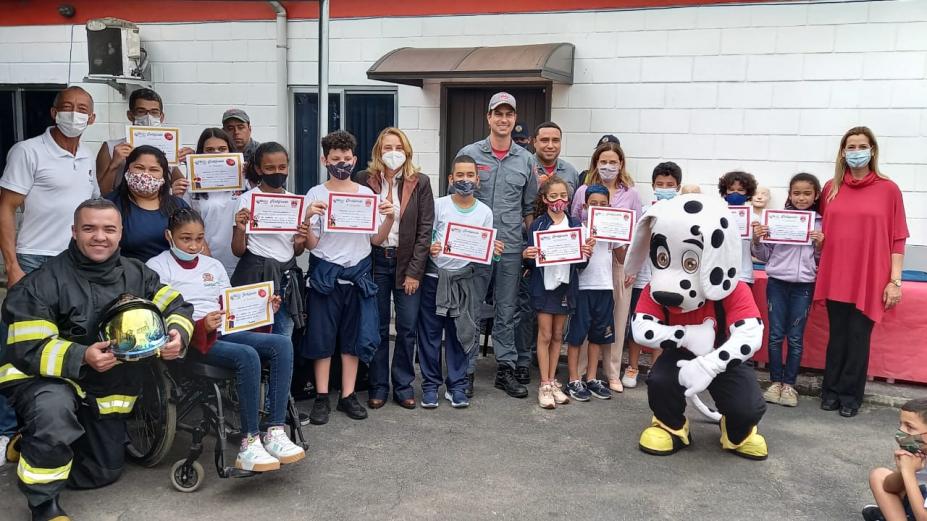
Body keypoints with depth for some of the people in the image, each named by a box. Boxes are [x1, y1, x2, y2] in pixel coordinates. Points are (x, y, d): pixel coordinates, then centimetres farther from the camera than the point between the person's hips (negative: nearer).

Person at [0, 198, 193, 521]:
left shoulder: (136, 274, -4)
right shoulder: (45, 281, -19)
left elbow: (177, 306, -2)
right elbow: (27, 349, -22)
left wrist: (177, 334, -26)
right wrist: (82, 357, -39)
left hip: (105, 388, 5)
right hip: (43, 378, -5)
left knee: (105, 472, 13)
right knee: (55, 407, -41)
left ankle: (33, 443, 37)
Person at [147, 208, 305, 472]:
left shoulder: (213, 265, 21)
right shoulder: (157, 267, 3)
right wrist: (201, 326, -25)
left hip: (225, 332, 6)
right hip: (190, 340, -6)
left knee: (282, 344, -20)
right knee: (248, 356, -33)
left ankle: (274, 430, -24)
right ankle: (249, 443, -29)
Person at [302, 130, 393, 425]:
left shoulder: (368, 194, 5)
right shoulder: (316, 194, -1)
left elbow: (376, 239, 7)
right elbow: (311, 244, -3)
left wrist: (390, 217, -9)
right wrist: (307, 219, -20)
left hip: (359, 272, 2)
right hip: (325, 273, -2)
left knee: (354, 336, 7)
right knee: (322, 336, 3)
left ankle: (348, 395, 19)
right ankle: (322, 398, 14)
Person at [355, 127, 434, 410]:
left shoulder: (419, 182, 1)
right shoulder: (364, 180, 2)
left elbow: (425, 229, -2)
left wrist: (414, 271, -7)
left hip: (407, 262, 0)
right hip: (374, 261, 0)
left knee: (407, 328, 5)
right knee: (377, 327, 7)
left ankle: (404, 385, 19)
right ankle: (378, 386, 19)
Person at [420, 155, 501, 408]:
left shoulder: (485, 212, 3)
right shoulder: (439, 206, -2)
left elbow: (486, 251, 7)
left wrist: (494, 252, -14)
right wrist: (430, 249, -23)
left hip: (466, 278, 1)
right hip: (435, 277, -1)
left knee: (460, 334, 6)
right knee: (430, 333, 4)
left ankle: (456, 385, 18)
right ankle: (431, 384, 16)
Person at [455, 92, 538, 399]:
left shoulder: (526, 160, 8)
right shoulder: (469, 154, 1)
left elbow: (530, 207, 12)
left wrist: (530, 245, 6)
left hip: (511, 248, 2)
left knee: (507, 312, 9)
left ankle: (506, 369, 19)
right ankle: (466, 370, 14)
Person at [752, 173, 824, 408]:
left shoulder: (820, 223, 2)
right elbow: (765, 256, 6)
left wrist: (820, 246, -11)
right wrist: (757, 241, -12)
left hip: (804, 285, 0)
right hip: (777, 283, 0)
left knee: (796, 338, 6)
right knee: (776, 335, 5)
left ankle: (789, 384, 16)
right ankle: (775, 382, 16)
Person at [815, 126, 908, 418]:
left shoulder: (888, 189, -2)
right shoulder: (830, 189, 6)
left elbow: (898, 239, -2)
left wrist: (895, 280, -6)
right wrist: (818, 267, 6)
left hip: (869, 280, -2)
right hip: (835, 278, 2)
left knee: (858, 339, 4)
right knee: (837, 337, 9)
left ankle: (850, 396, 18)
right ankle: (831, 391, 21)